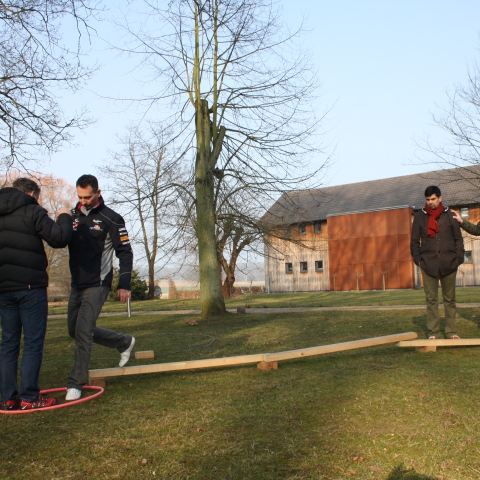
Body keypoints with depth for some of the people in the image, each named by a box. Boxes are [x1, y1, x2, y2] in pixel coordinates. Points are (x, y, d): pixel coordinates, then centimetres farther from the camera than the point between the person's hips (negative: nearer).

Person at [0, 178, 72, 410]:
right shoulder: (32, 212, -7)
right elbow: (60, 238, -13)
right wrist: (64, 217, 4)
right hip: (30, 287, -6)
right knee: (33, 343, 0)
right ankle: (29, 397, 1)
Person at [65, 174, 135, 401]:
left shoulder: (111, 219, -9)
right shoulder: (73, 215, 7)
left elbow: (125, 252, -8)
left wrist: (124, 284, -14)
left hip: (97, 285, -7)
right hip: (76, 285, 7)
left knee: (83, 331, -13)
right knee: (75, 330, 15)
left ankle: (76, 383, 1)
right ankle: (125, 342, 31)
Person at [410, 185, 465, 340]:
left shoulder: (449, 215, 7)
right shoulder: (420, 216, 6)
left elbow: (458, 238, 7)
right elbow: (414, 241, 8)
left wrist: (458, 258, -2)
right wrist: (418, 259, -1)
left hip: (448, 263, 0)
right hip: (428, 264, 0)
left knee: (450, 298, 6)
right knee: (431, 299, 2)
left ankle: (451, 331, 12)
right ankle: (433, 332, 7)